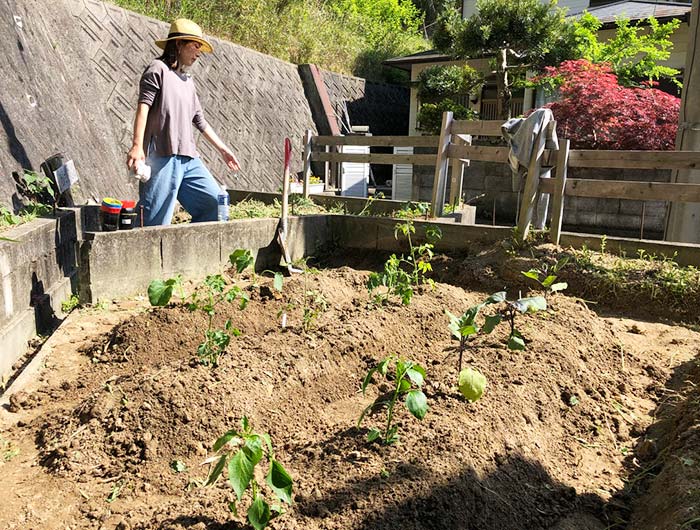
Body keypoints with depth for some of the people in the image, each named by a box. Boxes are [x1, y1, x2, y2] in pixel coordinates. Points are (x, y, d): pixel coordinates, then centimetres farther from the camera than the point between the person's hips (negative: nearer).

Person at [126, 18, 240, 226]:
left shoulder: (188, 81, 25)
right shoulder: (158, 69, 2)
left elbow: (200, 120, 29)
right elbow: (143, 107, -10)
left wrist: (222, 149, 30)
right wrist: (137, 146, -21)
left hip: (189, 158, 8)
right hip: (163, 156, -8)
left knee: (215, 204, 3)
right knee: (155, 222, -11)